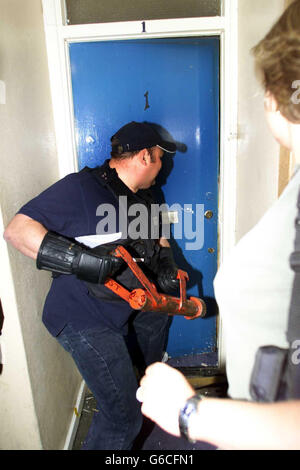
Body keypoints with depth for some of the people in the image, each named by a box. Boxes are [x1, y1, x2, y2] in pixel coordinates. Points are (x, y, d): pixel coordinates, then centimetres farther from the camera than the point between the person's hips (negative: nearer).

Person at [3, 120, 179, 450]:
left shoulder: (143, 197, 6)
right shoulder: (81, 187, -22)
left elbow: (157, 239, 19)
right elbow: (17, 231, -25)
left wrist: (165, 265, -2)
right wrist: (81, 258, -36)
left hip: (128, 308, 9)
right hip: (85, 320, -9)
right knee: (123, 418, -9)